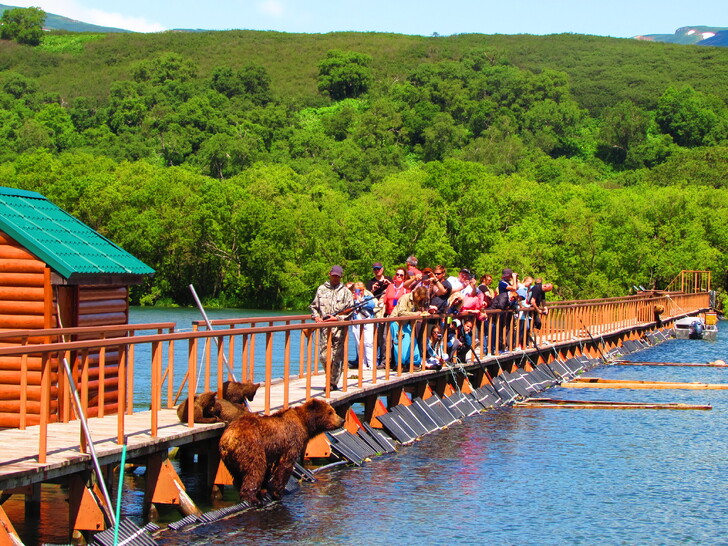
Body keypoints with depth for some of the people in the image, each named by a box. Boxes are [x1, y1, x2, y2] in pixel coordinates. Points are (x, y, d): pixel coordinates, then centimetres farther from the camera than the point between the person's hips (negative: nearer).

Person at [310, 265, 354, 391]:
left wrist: (337, 318, -8)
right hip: (324, 328, 2)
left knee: (336, 357, -3)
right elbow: (313, 306, 19)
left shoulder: (345, 291, 8)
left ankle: (333, 382, 5)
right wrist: (316, 317, 1)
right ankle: (330, 378, 16)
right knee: (323, 356, -4)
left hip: (339, 328, -2)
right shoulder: (321, 289, 14)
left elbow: (350, 310, 3)